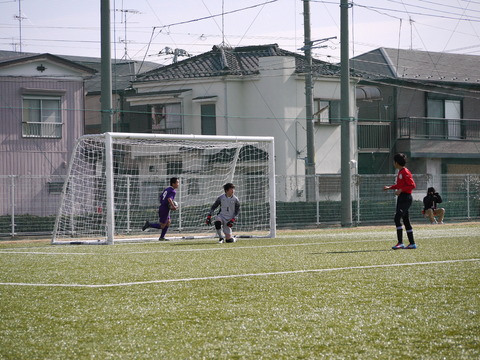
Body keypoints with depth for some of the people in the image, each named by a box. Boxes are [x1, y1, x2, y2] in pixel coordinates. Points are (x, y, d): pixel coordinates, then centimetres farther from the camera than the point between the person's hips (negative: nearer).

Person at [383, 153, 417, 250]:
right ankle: (412, 243, 14)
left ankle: (400, 242, -19)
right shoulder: (400, 172, 15)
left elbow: (412, 185, -18)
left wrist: (401, 190, -24)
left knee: (397, 218, -18)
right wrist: (390, 187, 24)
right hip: (401, 198, 10)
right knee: (406, 221, 10)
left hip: (406, 198, -10)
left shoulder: (405, 172, -13)